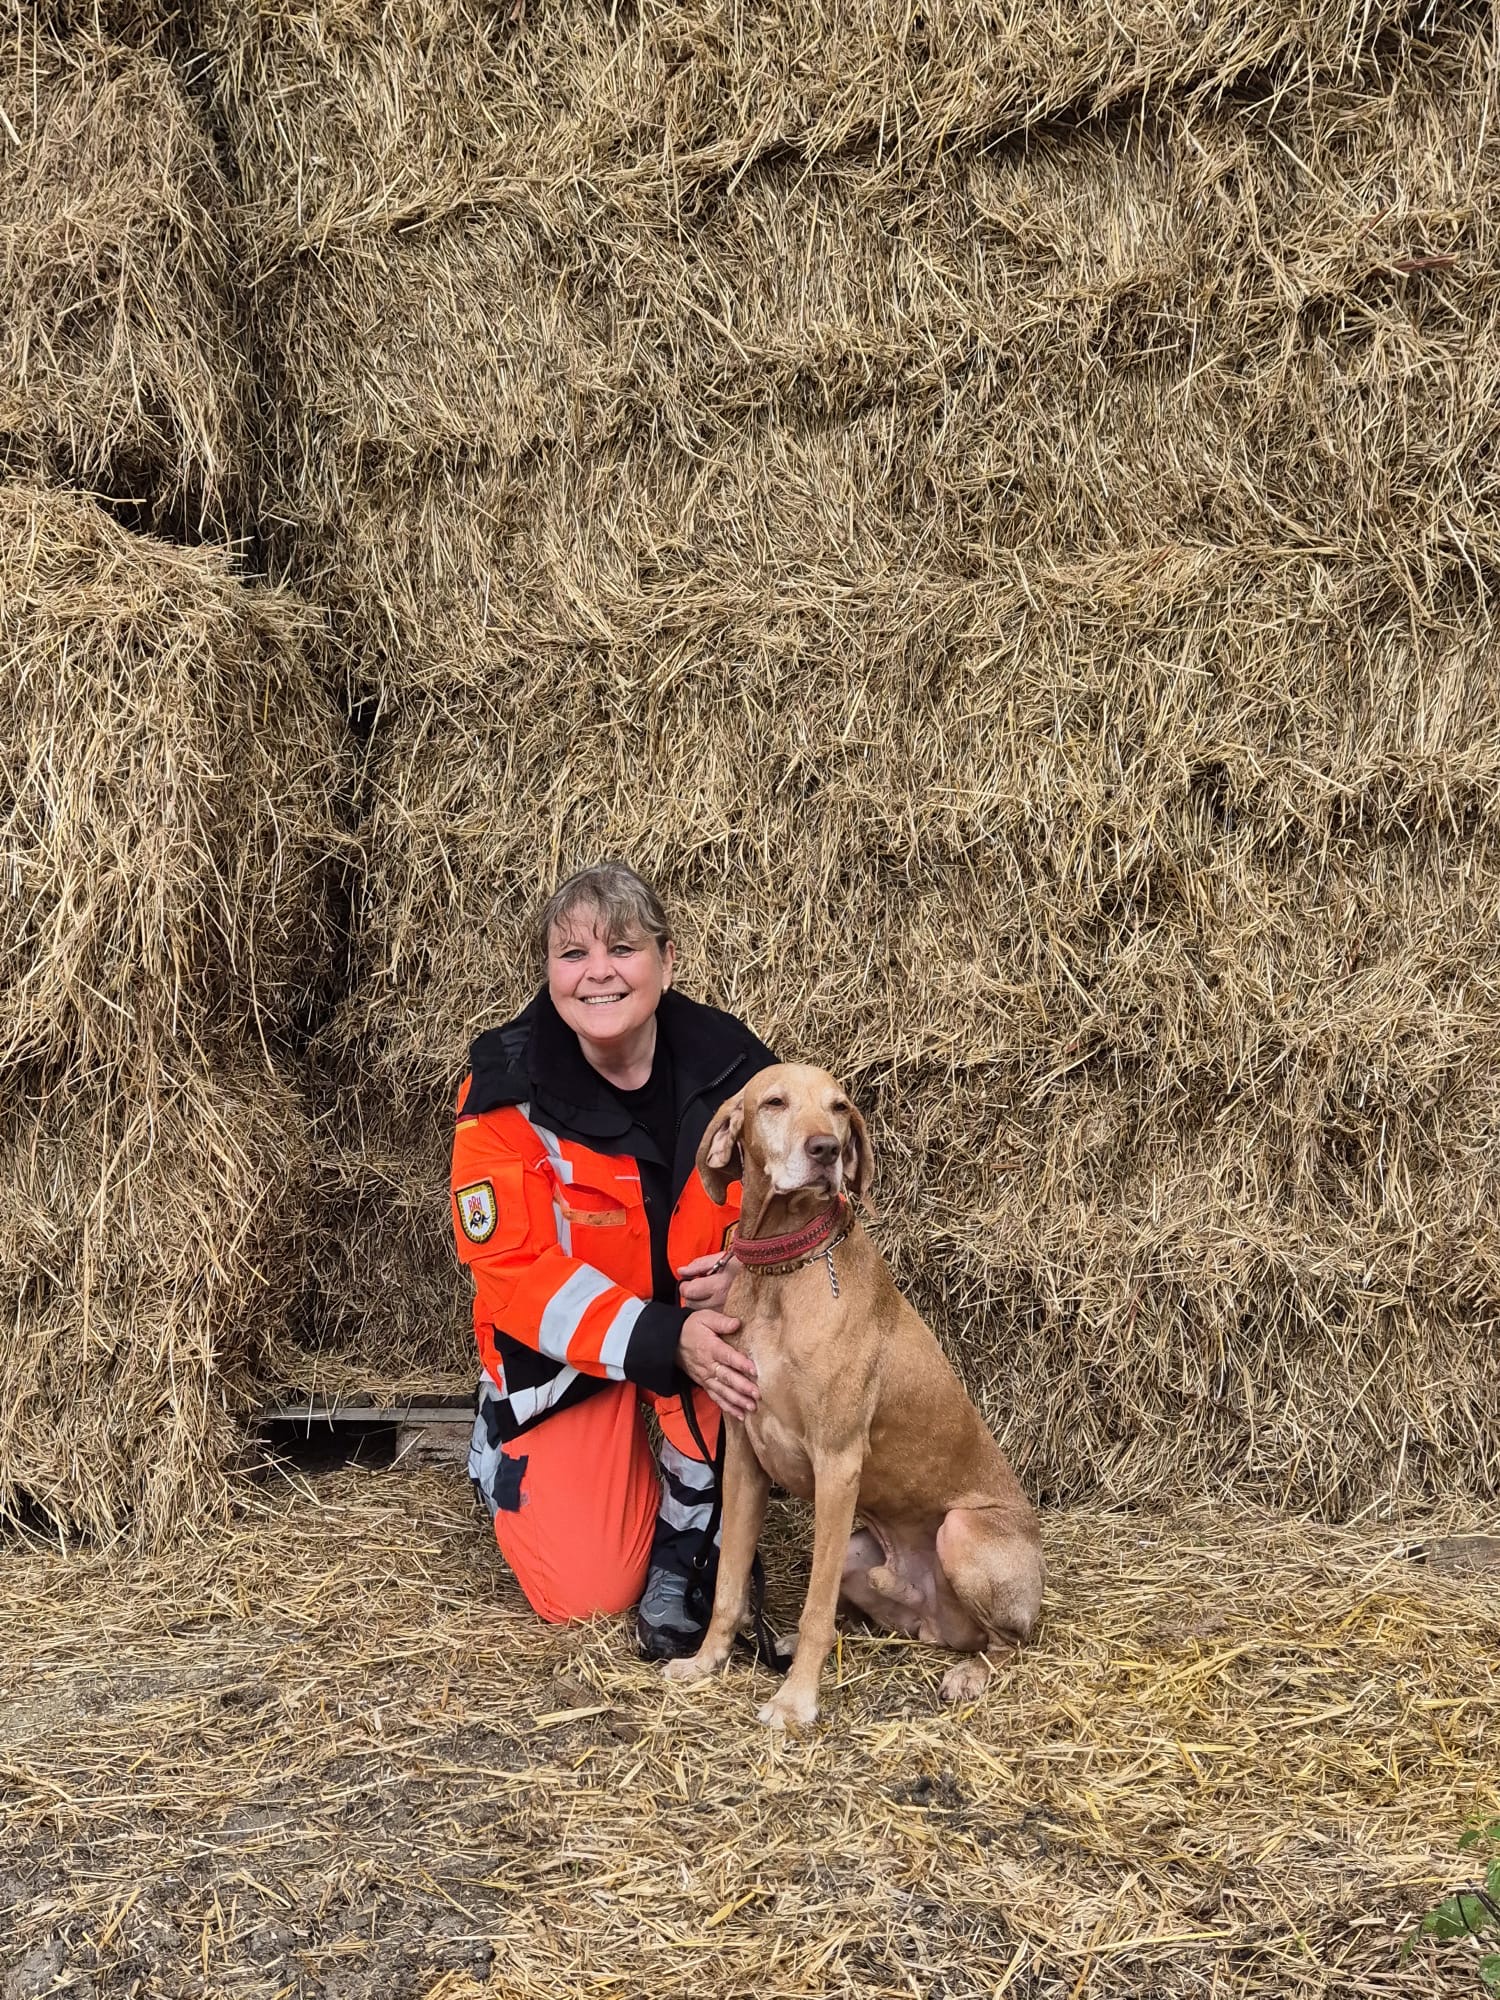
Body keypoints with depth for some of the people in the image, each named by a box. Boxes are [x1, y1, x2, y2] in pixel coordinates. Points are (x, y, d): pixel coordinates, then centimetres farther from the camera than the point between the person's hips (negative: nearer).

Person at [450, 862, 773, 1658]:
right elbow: (515, 1266, -22)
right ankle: (503, 1455, 26)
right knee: (586, 1592, -9)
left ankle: (690, 1544, -10)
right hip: (564, 1347, -1)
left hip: (697, 1320, 2)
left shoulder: (730, 1064, -15)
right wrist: (664, 1341, -34)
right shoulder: (509, 1083, -20)